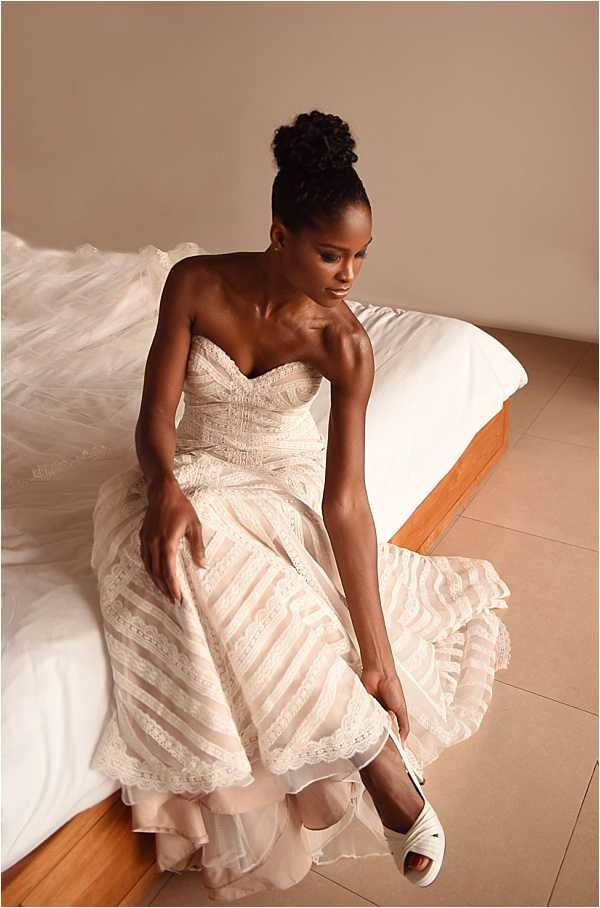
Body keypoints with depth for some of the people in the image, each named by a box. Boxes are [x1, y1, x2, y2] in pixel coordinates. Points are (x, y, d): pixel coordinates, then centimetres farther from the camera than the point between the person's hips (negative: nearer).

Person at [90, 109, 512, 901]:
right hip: (197, 472, 1)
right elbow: (156, 415, -13)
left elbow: (346, 499, -22)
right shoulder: (196, 284, -16)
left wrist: (379, 655, -25)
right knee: (190, 557, -33)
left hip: (289, 482, 0)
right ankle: (384, 769, -24)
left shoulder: (343, 340, -20)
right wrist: (164, 489, -38)